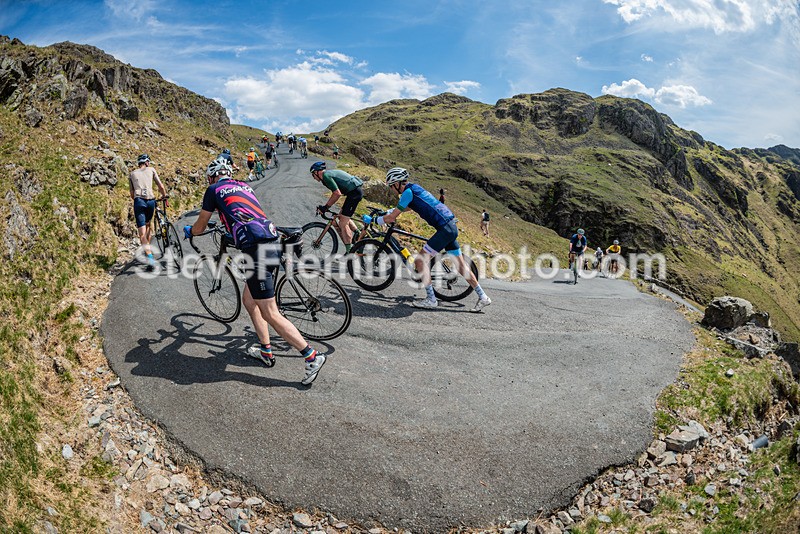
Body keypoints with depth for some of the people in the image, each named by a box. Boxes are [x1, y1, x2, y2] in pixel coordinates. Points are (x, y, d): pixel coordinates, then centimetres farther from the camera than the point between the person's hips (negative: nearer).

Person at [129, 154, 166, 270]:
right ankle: (148, 249, 30)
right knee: (148, 224, 28)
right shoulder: (151, 170, 15)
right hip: (151, 201, 1)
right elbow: (161, 187, 9)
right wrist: (164, 197, 25)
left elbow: (132, 194, 16)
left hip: (139, 201, -1)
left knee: (142, 233, -6)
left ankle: (150, 257, -21)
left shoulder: (132, 174, 18)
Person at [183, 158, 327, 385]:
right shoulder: (244, 186, 26)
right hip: (270, 244, 8)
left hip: (256, 250, -8)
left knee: (270, 313, -4)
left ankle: (312, 356, -6)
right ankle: (266, 351, 27)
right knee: (248, 300, 23)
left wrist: (188, 231, 41)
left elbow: (200, 227, 18)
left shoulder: (214, 190, 9)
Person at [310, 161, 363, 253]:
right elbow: (335, 193, 26)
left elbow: (337, 193, -18)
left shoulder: (326, 175, -9)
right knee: (342, 216, 24)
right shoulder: (330, 173, 21)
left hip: (354, 192, -10)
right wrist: (325, 206, 23)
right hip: (357, 190, 10)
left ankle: (349, 252, -3)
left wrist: (326, 207, -11)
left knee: (343, 223, -6)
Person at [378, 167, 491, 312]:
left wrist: (374, 220, 7)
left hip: (445, 228, -10)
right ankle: (482, 296, 19)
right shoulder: (414, 187, 18)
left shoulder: (408, 192, -10)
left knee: (420, 260, -6)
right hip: (451, 226, 10)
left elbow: (391, 218, -9)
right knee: (460, 264, 14)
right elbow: (405, 207, 40)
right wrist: (387, 212, 40)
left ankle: (430, 299, -2)